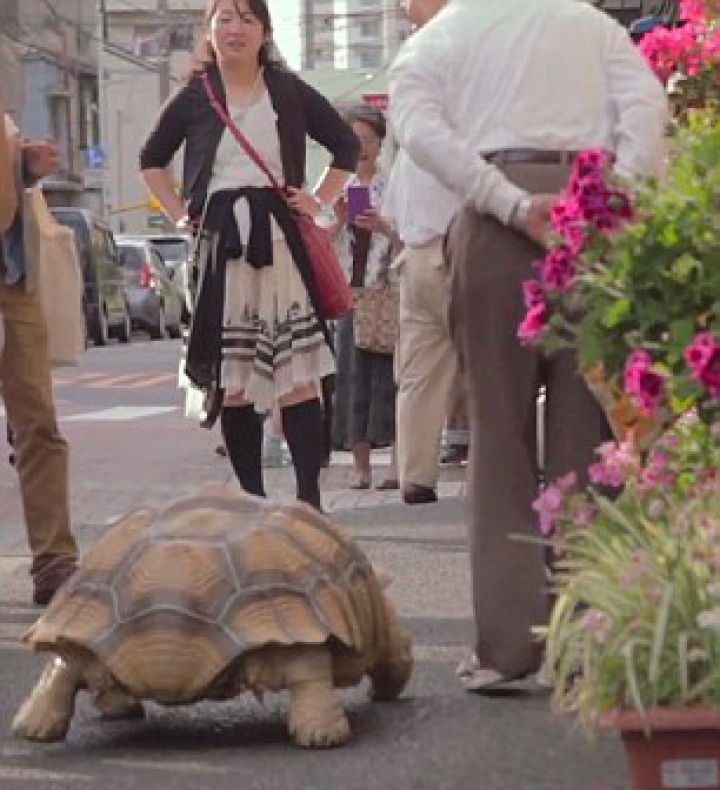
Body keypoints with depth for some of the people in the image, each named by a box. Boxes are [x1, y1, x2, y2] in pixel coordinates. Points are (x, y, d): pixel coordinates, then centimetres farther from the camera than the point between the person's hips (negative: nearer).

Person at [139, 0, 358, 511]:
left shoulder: (289, 91, 6)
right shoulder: (194, 97, 8)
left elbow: (347, 146, 17)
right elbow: (153, 159, 23)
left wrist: (321, 203, 7)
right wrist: (178, 213, 11)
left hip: (280, 242, -1)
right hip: (219, 245, 1)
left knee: (297, 375, -9)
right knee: (232, 382, 3)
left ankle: (309, 498, -10)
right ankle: (252, 498, 11)